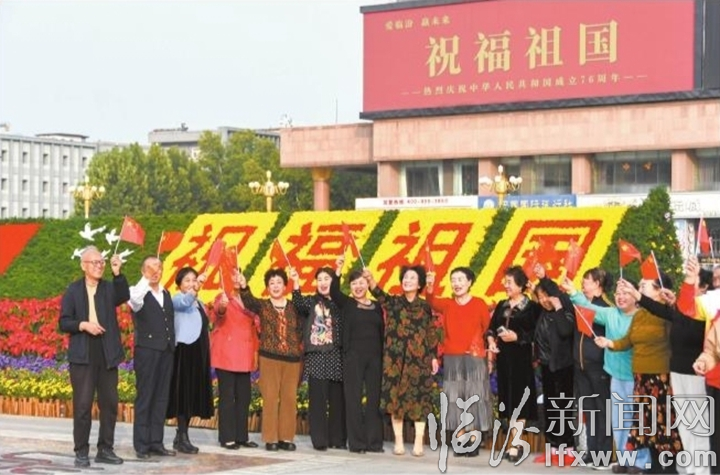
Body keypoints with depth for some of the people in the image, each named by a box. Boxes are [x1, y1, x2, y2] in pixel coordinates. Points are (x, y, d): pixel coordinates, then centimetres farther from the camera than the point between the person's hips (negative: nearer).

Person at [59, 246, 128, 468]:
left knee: (109, 404, 7)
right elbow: (63, 323, 0)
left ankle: (105, 450, 17)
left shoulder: (110, 288, 7)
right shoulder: (73, 290, 2)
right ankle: (81, 452, 5)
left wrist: (117, 274, -26)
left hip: (107, 355, 3)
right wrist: (83, 325, -16)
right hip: (83, 356, -3)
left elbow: (124, 297, -15)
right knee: (82, 405, -2)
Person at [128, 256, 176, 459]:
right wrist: (146, 279, -34)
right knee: (144, 398, -2)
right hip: (147, 351, -6)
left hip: (166, 351, 6)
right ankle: (141, 444, 1)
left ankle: (156, 442, 13)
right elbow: (134, 300, -30)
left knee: (161, 398, 8)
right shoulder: (139, 293, -5)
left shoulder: (166, 294, 16)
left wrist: (172, 345, 14)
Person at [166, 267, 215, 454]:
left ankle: (180, 436, 13)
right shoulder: (178, 299, -5)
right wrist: (195, 288, -45)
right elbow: (185, 302, -30)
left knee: (194, 395, 7)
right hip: (185, 352, -8)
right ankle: (183, 438, -9)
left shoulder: (199, 304, 18)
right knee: (184, 394, -9)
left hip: (199, 354, 8)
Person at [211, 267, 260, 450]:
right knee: (227, 397, -6)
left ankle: (242, 436, 14)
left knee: (244, 397, 8)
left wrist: (255, 353, 11)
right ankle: (227, 438, -4)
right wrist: (221, 306, -50)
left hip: (244, 356, 7)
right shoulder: (223, 298, -5)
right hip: (226, 355, -6)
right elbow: (218, 312, -27)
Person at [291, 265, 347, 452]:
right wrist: (296, 283, -26)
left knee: (337, 399, 4)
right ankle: (319, 440, 1)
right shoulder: (311, 301, 9)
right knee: (318, 399, -3)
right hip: (316, 357, -1)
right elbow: (299, 305, -14)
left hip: (336, 357, 1)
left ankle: (337, 439, 14)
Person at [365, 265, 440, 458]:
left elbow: (432, 334, 6)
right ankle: (399, 442, 9)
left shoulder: (425, 307, 6)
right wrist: (370, 279, -35)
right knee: (396, 397, 1)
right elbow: (379, 294, -16)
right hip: (395, 358, 0)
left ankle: (418, 443, 3)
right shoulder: (393, 302, 4)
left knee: (419, 399, -2)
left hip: (419, 358, 0)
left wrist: (434, 357, 0)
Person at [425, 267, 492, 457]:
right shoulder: (447, 304, 5)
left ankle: (473, 442, 2)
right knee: (454, 399, 3)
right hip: (452, 358, 3)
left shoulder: (479, 304, -1)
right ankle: (459, 442, 8)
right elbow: (432, 301, -15)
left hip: (474, 358, -3)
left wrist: (482, 347, 1)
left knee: (474, 397, -2)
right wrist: (430, 286, -34)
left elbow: (487, 329, 5)